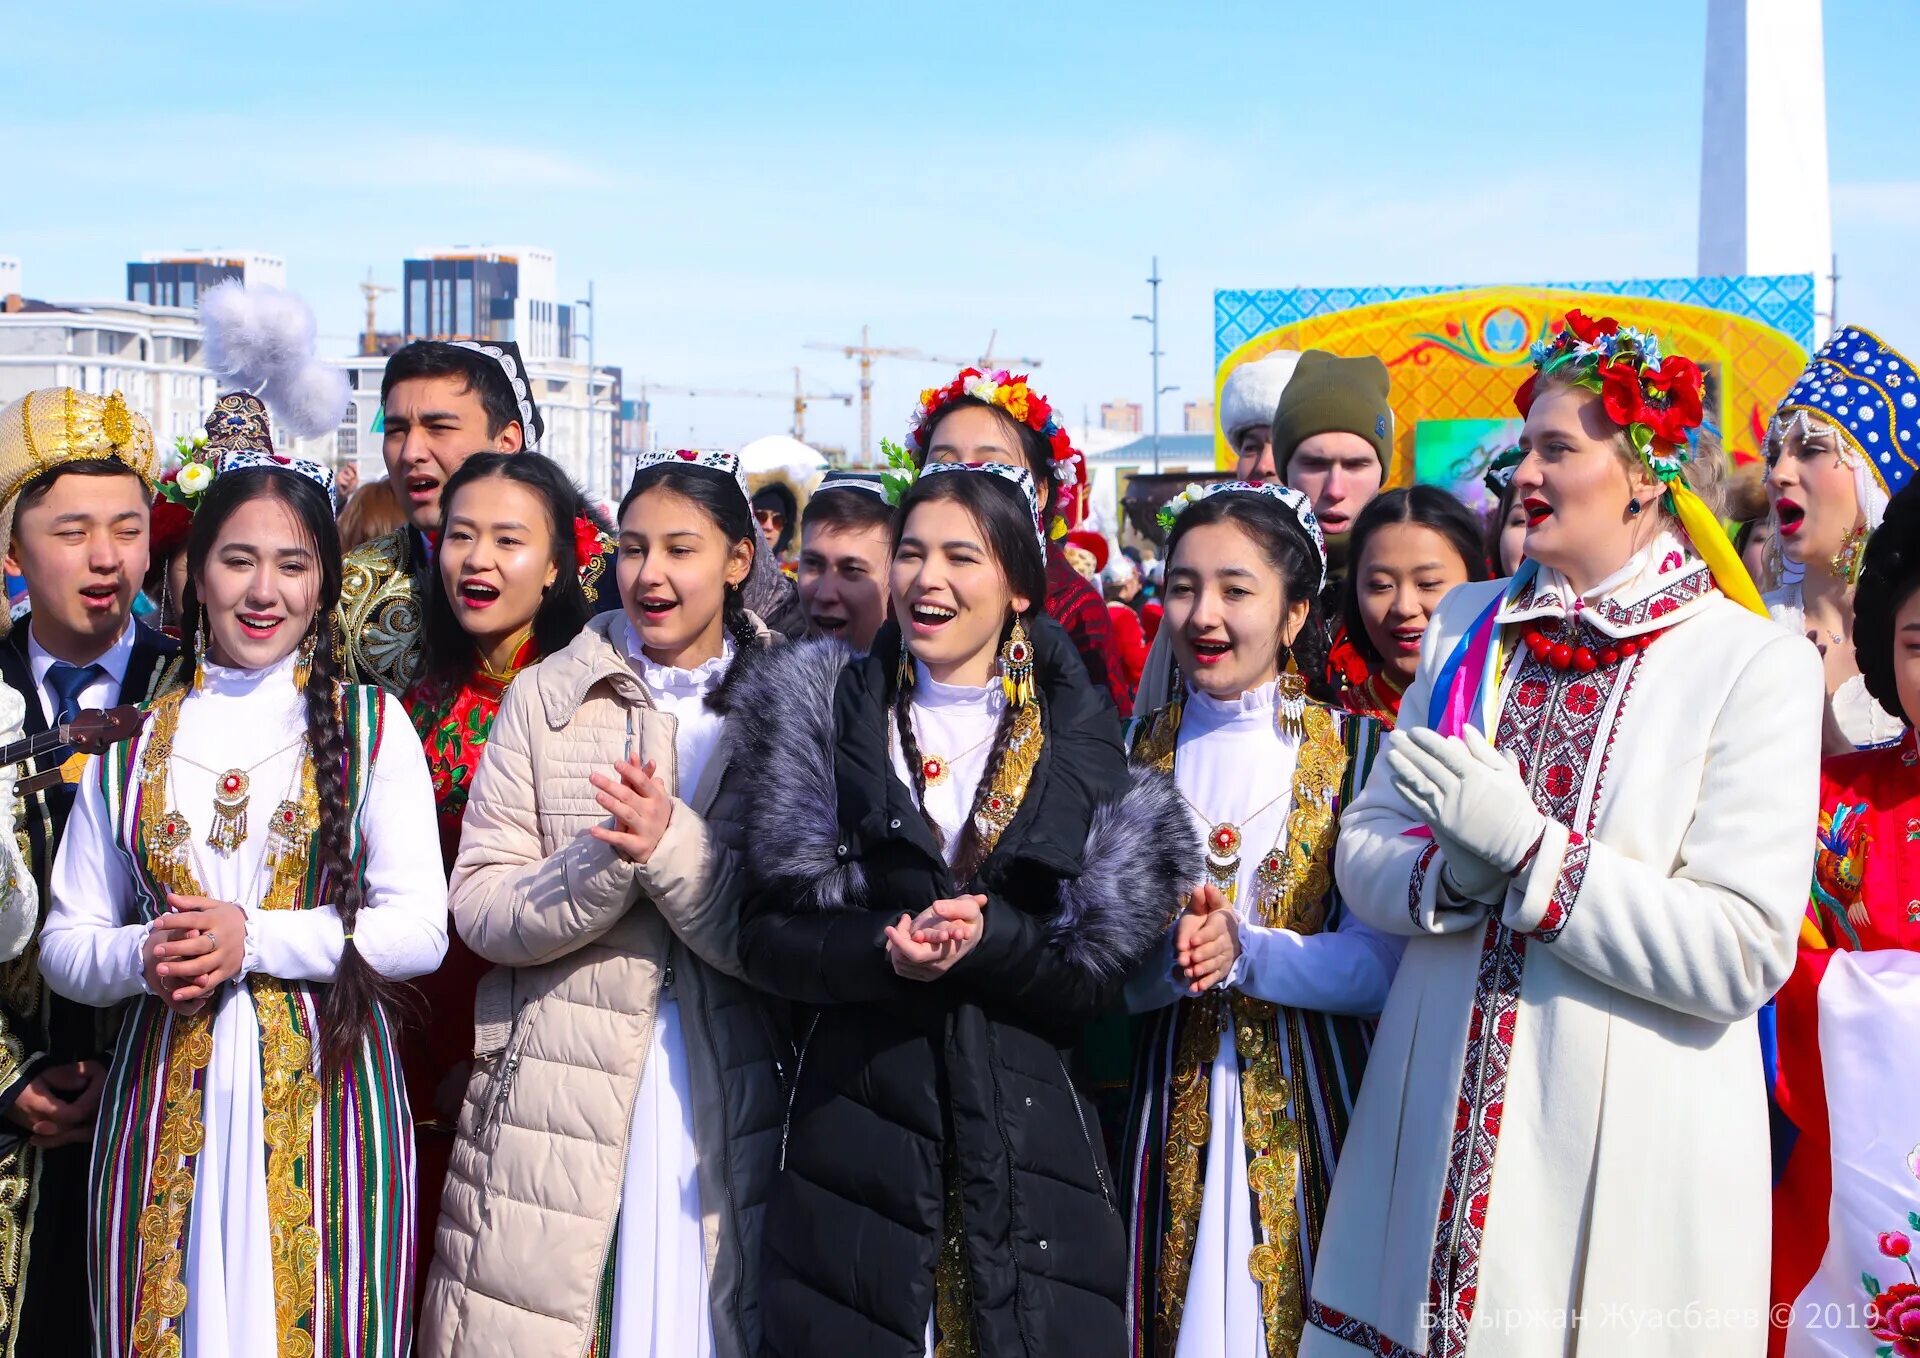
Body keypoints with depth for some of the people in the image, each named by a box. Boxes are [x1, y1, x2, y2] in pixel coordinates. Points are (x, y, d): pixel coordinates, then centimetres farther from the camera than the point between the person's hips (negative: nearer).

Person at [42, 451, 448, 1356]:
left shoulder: (370, 726, 3)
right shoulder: (133, 739, 10)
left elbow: (420, 931, -4)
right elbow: (64, 943, 11)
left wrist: (253, 939, -14)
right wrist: (140, 957, -11)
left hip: (325, 1091, -2)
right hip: (163, 1102, 2)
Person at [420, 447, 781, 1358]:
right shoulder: (546, 697, 4)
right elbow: (479, 909, -3)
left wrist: (672, 845, -19)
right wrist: (605, 863, -20)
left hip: (725, 1106, 0)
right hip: (559, 1103, 0)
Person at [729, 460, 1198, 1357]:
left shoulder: (1076, 739, 5)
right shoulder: (827, 720, 4)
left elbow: (1100, 972, 0)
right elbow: (765, 938, 0)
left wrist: (992, 939, -18)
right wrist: (884, 951, -18)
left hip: (1028, 1139, 0)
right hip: (852, 1124, 0)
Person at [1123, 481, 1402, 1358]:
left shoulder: (1356, 749, -4)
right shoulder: (1141, 752, 5)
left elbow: (1380, 965, -10)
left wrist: (1245, 951, -24)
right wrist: (1168, 957, -20)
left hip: (1312, 1094, -2)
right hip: (1178, 1096, 2)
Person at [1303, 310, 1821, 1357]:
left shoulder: (1754, 663, -7)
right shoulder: (1470, 627, 9)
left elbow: (1743, 953, -15)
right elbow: (1362, 851, 5)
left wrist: (1526, 848, -20)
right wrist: (1456, 873, -16)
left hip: (1628, 1151, -4)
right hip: (1441, 1124, 4)